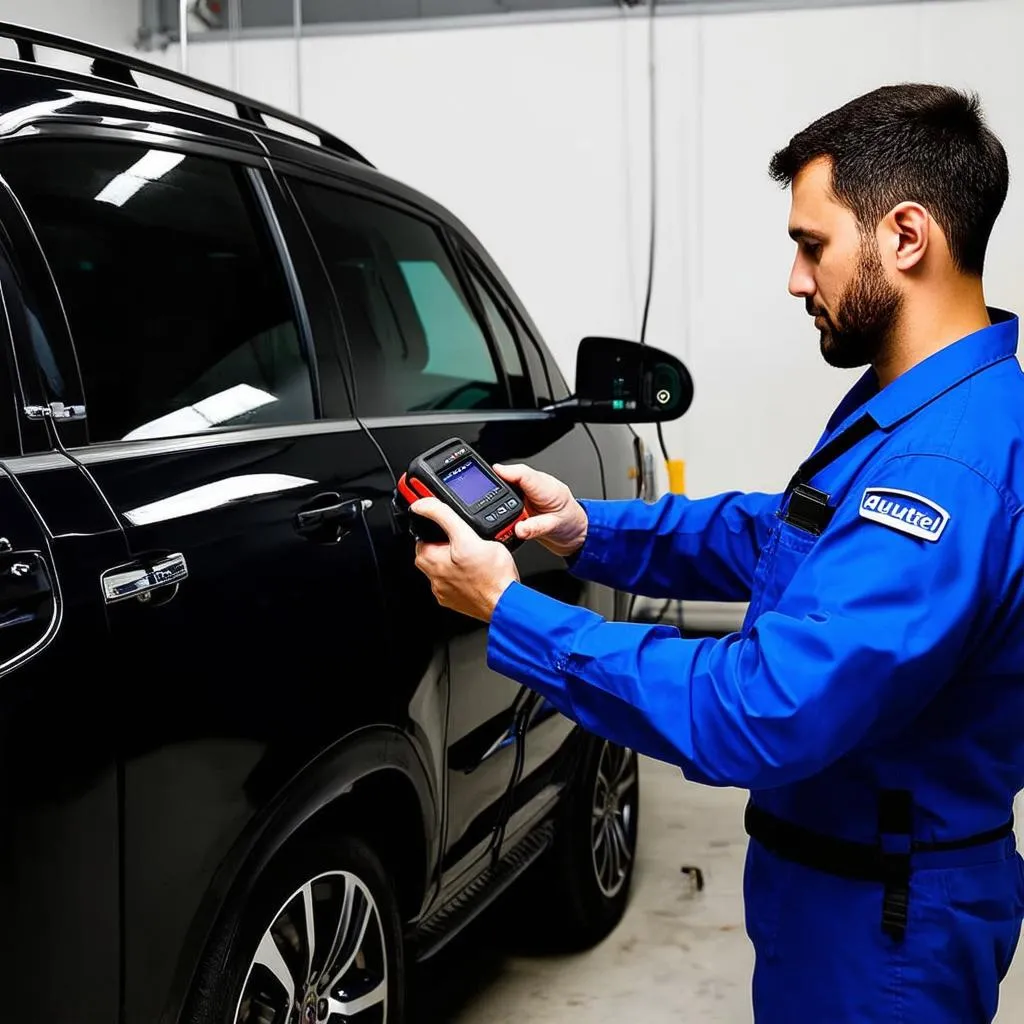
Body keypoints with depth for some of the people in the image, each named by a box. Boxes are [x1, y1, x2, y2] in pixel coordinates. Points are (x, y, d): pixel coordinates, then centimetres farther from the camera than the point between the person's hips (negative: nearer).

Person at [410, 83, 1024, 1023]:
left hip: (881, 929, -9)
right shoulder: (908, 404, 3)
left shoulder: (949, 470, -31)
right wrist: (587, 528, 0)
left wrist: (508, 612, -27)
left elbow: (760, 716, -35)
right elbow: (771, 538, 15)